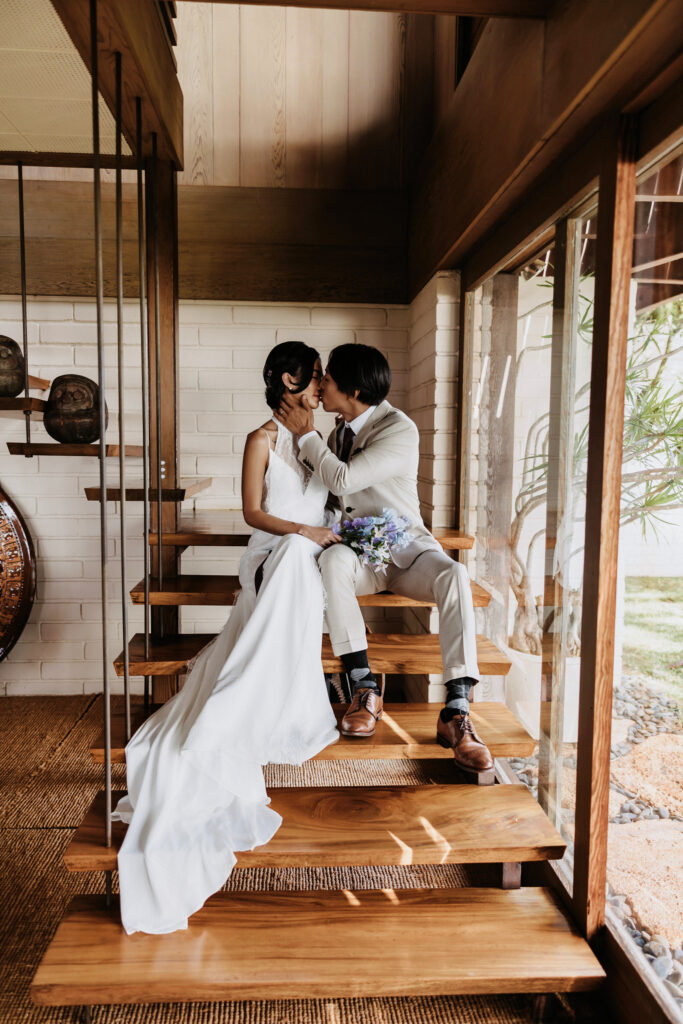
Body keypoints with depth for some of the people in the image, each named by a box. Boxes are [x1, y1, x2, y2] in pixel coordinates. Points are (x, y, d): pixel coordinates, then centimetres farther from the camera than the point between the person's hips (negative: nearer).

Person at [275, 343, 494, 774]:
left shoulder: (399, 430, -14)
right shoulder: (341, 431, 9)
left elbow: (343, 480, -23)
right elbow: (321, 485, 22)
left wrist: (306, 433, -11)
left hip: (409, 548, -3)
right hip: (360, 552, 4)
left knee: (454, 575, -35)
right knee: (333, 559, -33)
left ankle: (456, 714, -33)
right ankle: (365, 689, -27)